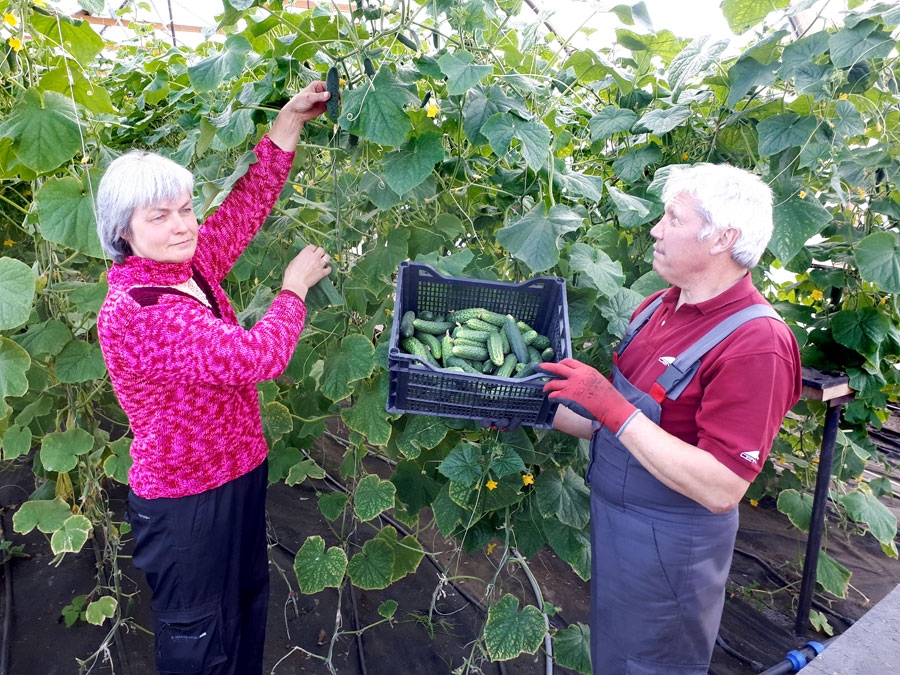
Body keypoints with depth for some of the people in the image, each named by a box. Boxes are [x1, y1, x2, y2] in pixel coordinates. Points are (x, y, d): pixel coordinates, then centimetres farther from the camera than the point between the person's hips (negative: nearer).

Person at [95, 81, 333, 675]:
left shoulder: (190, 264, -4)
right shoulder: (134, 315, -29)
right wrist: (295, 287, -16)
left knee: (248, 602, 28)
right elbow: (257, 357, -32)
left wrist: (291, 119, -4)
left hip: (237, 473, 8)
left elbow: (250, 203, 1)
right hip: (187, 501, -8)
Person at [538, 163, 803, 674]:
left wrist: (615, 410, -32)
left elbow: (721, 488, -29)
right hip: (614, 519, 7)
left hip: (669, 546, -7)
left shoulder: (755, 344, -25)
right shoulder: (659, 307, 0)